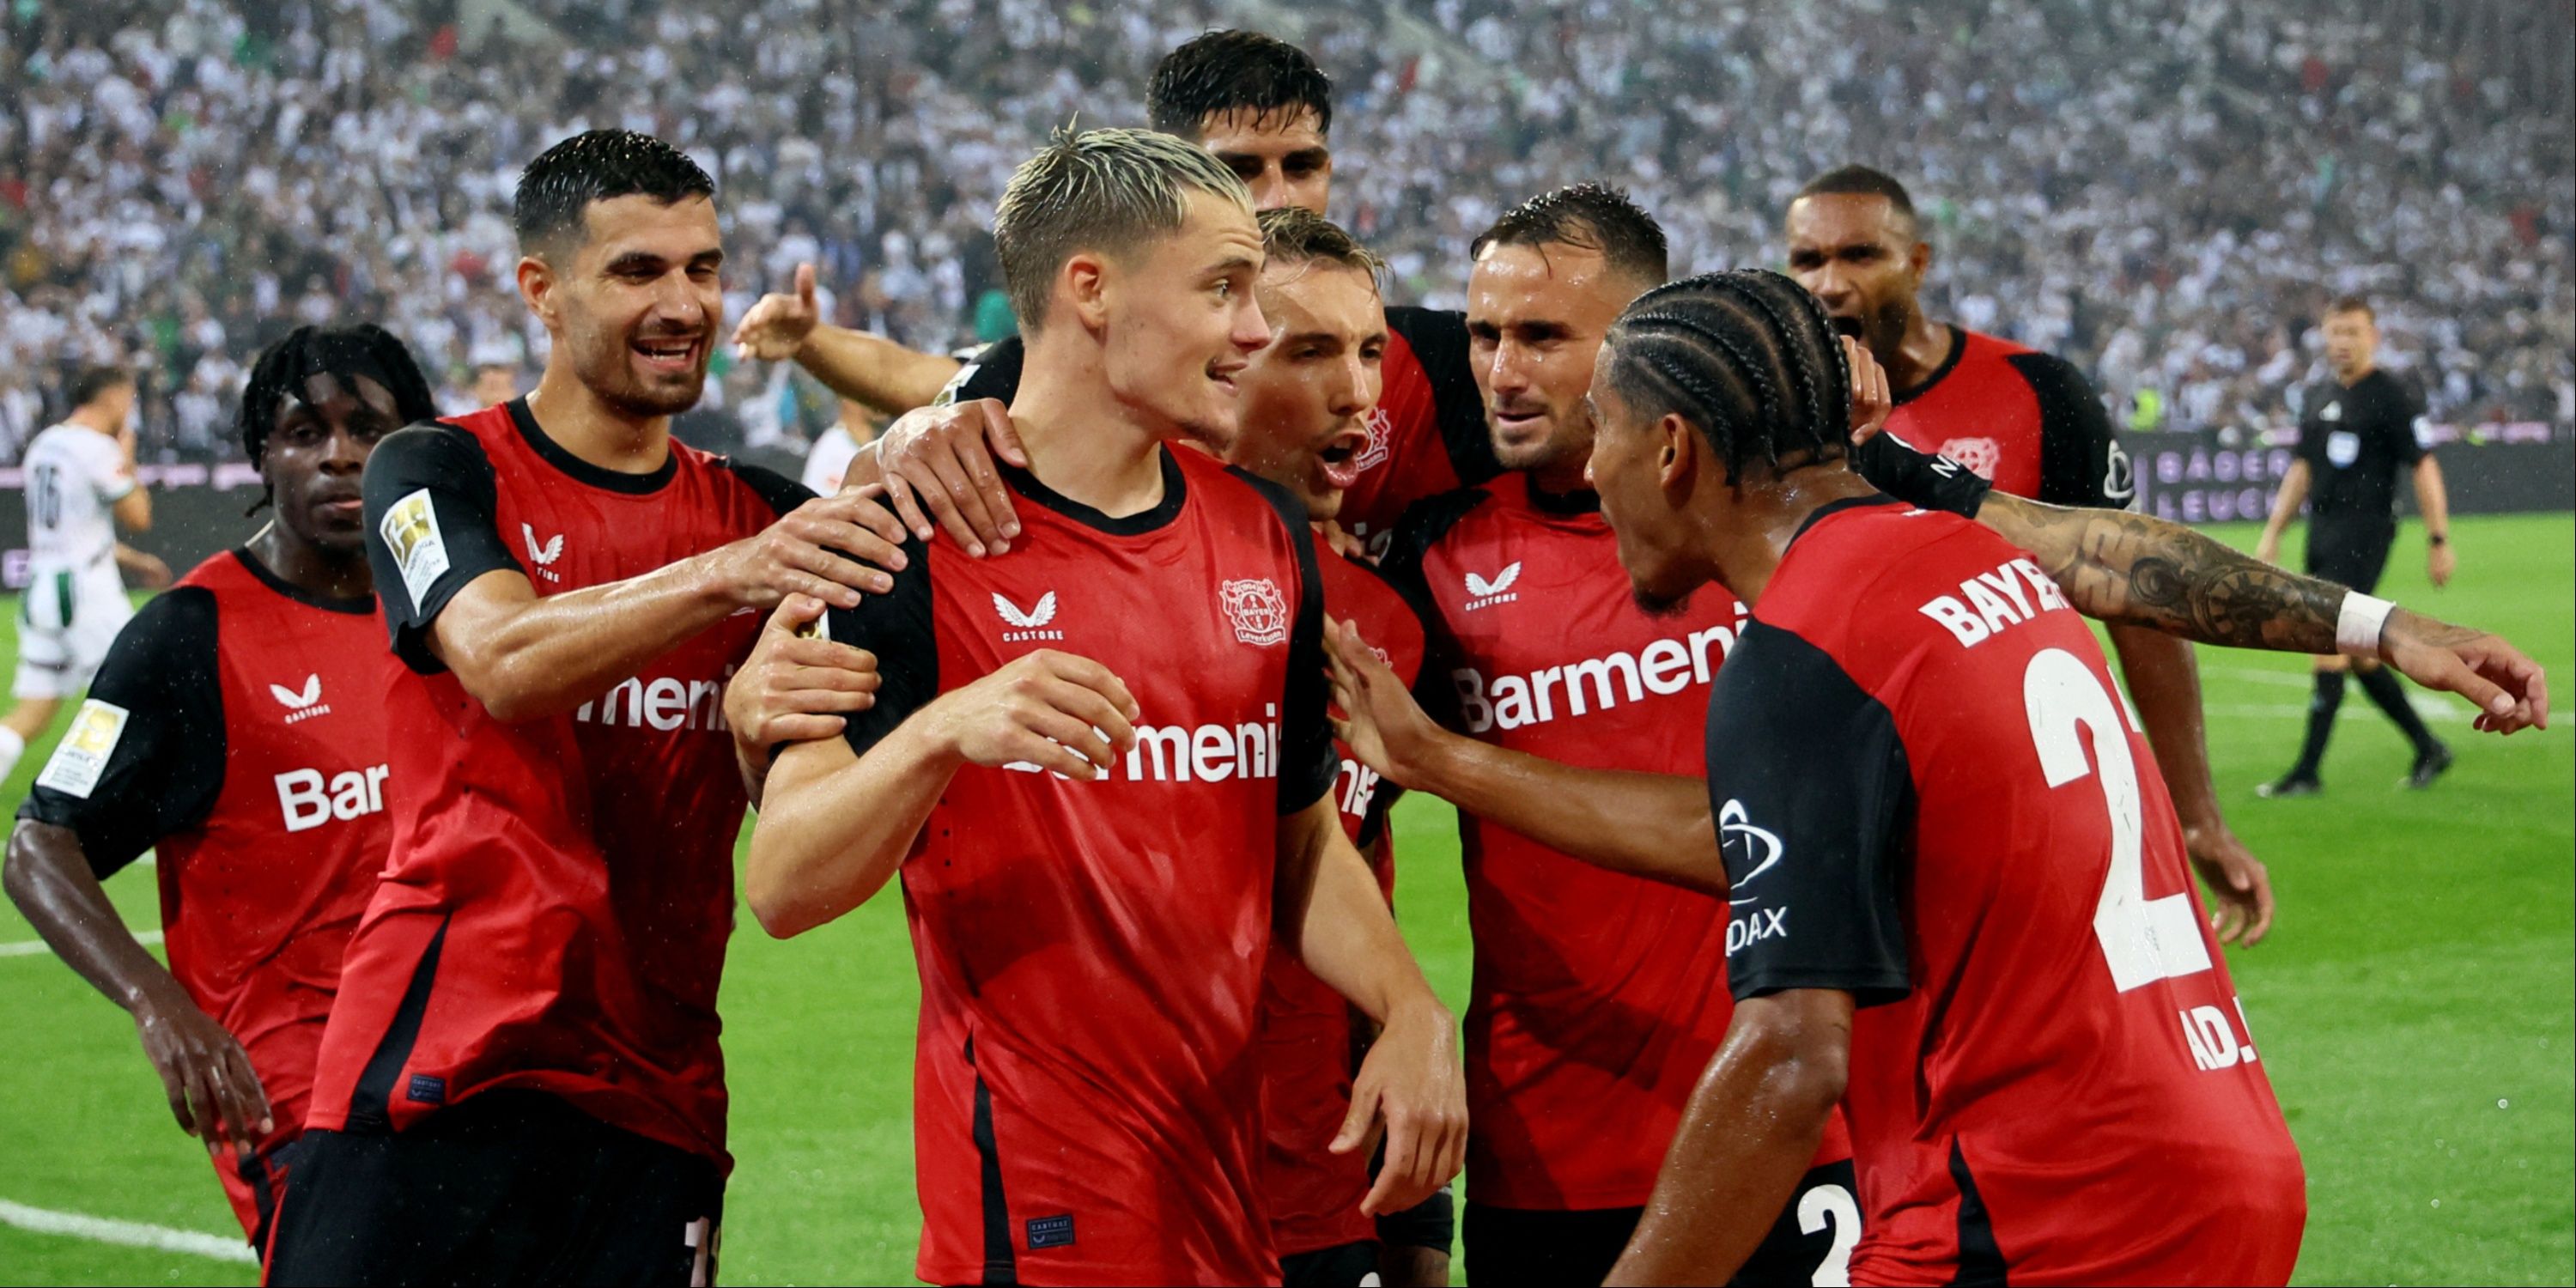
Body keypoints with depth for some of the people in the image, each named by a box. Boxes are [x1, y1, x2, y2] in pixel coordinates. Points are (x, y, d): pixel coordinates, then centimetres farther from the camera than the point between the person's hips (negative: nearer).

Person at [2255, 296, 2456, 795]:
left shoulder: (2392, 397, -8)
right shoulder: (2320, 396, 14)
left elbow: (2424, 468, -9)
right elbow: (2302, 469, 22)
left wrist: (2438, 541, -12)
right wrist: (2273, 533, 18)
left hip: (2363, 533, -8)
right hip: (2322, 532, 8)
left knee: (2329, 646, -11)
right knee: (2358, 653, 10)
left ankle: (2308, 771, -8)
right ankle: (2428, 749, 22)